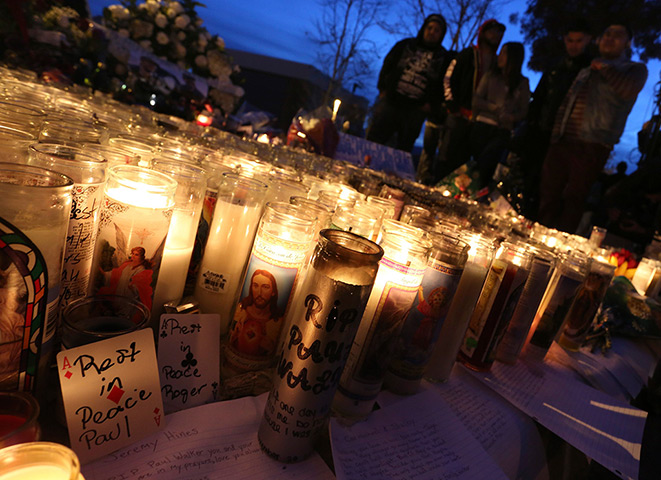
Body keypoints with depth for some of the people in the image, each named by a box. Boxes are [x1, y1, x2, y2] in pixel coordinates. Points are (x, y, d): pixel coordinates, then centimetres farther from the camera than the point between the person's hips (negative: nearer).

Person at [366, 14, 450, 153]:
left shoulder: (443, 57, 10)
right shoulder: (406, 45, 13)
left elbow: (442, 84, 6)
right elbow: (387, 65, 12)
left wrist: (430, 103, -6)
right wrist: (383, 89, 1)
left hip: (415, 110, 0)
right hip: (390, 101, 1)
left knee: (404, 148, 2)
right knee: (374, 139, -2)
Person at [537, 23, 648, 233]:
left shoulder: (635, 69, 8)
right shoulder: (586, 71, 25)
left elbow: (629, 90, -15)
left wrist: (605, 68, -3)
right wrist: (556, 133, 12)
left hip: (591, 148, -5)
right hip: (562, 143, 5)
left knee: (573, 201, -3)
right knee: (548, 196, 3)